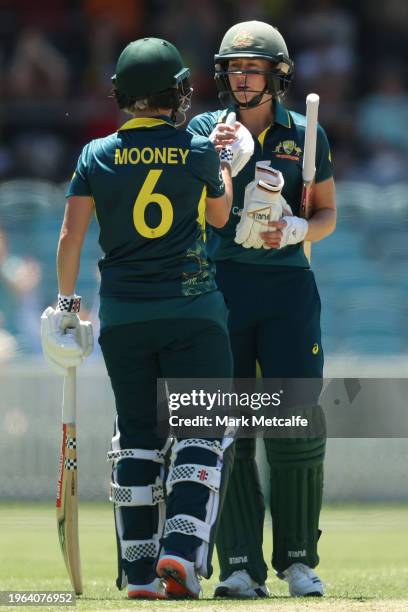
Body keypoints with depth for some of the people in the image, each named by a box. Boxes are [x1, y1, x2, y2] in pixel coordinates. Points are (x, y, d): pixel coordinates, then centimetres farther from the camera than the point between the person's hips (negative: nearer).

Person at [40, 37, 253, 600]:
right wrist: (226, 166, 30)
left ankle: (139, 571, 9)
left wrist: (66, 301, 8)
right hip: (194, 310, -3)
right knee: (203, 430, 2)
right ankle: (182, 549, -17)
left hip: (122, 316, 3)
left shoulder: (97, 156, 0)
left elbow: (71, 233, -2)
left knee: (137, 437, 11)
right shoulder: (199, 153, -4)